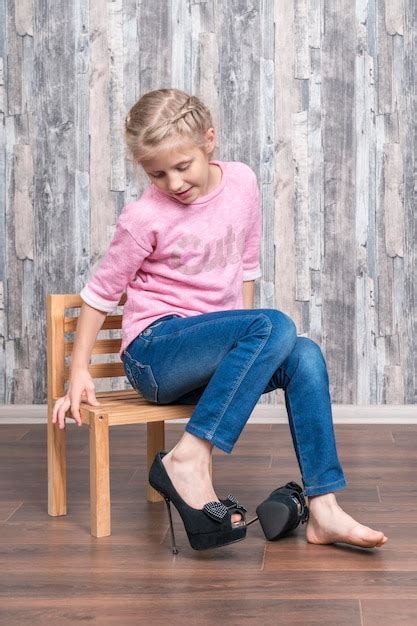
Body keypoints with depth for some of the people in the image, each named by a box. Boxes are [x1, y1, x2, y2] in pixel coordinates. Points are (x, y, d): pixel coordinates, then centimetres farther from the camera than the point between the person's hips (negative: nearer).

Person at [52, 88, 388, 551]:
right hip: (155, 351, -5)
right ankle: (188, 460, -32)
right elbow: (100, 293, -2)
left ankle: (323, 510, -21)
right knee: (276, 326, -29)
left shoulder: (242, 182, 2)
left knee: (305, 356, -22)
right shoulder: (144, 218, -11)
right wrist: (78, 373, -5)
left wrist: (242, 346, 8)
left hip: (205, 351, 5)